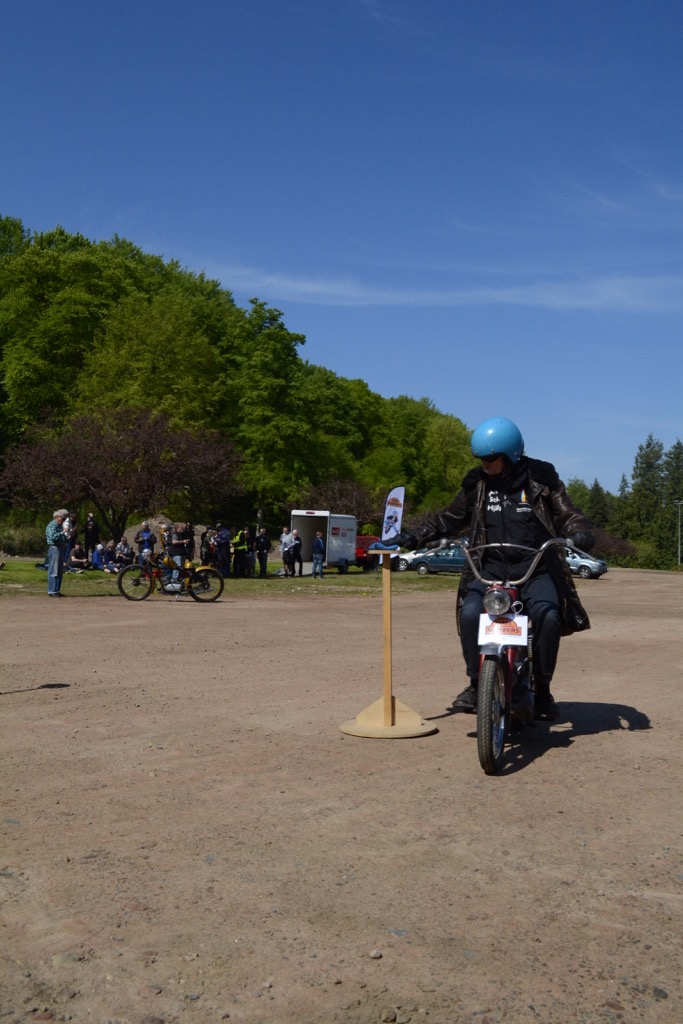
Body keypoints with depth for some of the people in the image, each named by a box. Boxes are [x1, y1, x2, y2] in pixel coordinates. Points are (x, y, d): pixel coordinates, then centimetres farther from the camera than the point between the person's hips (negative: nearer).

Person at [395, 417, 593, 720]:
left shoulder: (541, 478, 3)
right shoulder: (477, 482, 9)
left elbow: (567, 513, 4)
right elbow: (452, 518, 18)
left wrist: (579, 532, -19)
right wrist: (417, 538, 8)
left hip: (535, 569, -2)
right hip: (491, 567, 2)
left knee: (548, 616, -28)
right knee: (470, 612, -26)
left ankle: (542, 689, -8)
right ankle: (475, 683, -8)